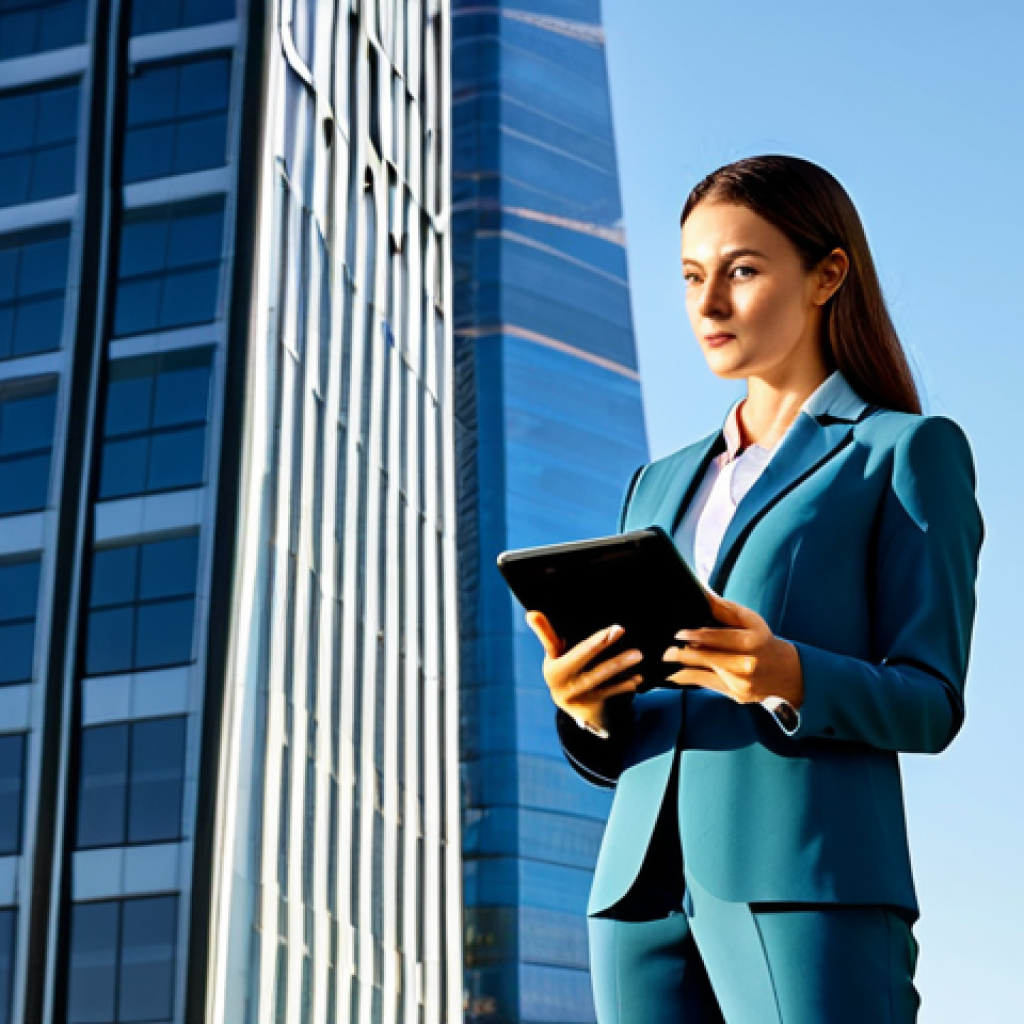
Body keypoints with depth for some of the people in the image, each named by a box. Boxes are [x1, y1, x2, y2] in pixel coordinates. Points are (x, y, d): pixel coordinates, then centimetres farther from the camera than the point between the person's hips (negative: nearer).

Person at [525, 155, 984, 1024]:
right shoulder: (661, 486, 22)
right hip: (643, 891, 5)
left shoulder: (906, 452, 7)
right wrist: (588, 711, -4)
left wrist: (791, 678, -20)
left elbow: (928, 704, -1)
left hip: (804, 883, -5)